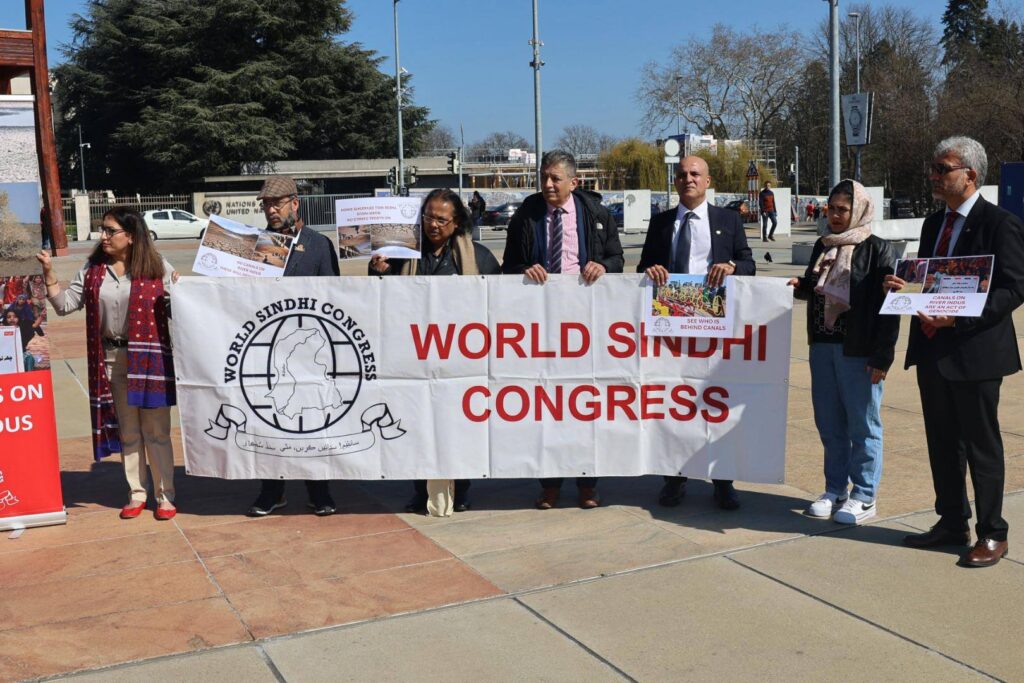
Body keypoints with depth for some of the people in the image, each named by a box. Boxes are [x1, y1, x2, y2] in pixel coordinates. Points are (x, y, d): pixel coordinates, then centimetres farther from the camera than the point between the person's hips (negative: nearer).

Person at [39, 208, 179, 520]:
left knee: (156, 430, 2)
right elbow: (65, 304, 6)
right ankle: (136, 494, 23)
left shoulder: (157, 267, -3)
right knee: (127, 431, 12)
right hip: (111, 359, 4)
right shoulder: (93, 269, 6)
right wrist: (49, 273, -4)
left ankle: (165, 496, 13)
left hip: (149, 358, -3)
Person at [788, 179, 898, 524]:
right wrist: (800, 286, 0)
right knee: (829, 424, 12)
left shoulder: (878, 250, -8)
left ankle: (864, 496, 14)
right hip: (822, 347, 6)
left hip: (859, 352, -6)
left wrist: (882, 356, -16)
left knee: (863, 425, 3)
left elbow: (888, 305, -11)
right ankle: (835, 490, 24)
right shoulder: (822, 246, 11)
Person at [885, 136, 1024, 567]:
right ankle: (952, 523, 29)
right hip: (932, 350, 8)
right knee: (942, 443, 15)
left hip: (975, 352, -7)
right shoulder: (934, 224, 13)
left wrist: (958, 317, -26)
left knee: (982, 445, 4)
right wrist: (904, 286, -2)